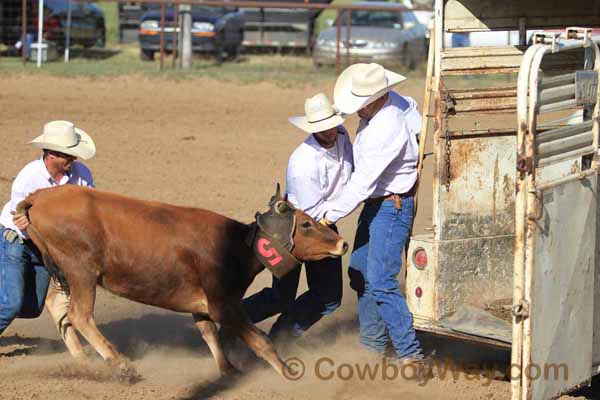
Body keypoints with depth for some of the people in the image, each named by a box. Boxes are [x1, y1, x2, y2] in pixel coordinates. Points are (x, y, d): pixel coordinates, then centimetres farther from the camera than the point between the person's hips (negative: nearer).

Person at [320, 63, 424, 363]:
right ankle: (373, 344, 27)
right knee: (360, 272, 16)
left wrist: (329, 215, -21)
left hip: (392, 206, -11)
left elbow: (362, 184, -29)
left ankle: (410, 353, -8)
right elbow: (412, 107, 23)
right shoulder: (395, 101, -2)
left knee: (380, 282, -14)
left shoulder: (386, 131, -30)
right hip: (375, 203, 11)